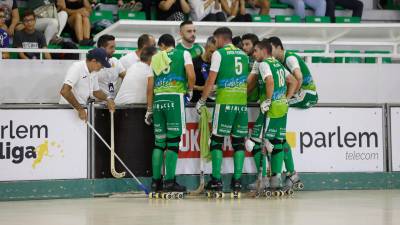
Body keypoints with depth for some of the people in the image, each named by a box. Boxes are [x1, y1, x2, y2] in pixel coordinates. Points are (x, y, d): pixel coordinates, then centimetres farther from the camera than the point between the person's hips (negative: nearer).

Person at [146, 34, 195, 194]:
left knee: (159, 142, 9)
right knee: (173, 141, -3)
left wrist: (149, 110, 18)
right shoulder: (183, 54, 8)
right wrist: (190, 91, 11)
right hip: (175, 98, -4)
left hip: (158, 100, 4)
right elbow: (191, 76, -8)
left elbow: (150, 86, 14)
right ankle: (169, 181, -7)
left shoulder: (156, 58, 17)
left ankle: (156, 181, 9)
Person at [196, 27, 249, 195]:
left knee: (217, 140, 1)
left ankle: (216, 180, -4)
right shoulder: (243, 55, 16)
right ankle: (237, 181, 5)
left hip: (225, 103, -5)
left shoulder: (219, 54, -1)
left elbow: (211, 80, -4)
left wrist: (202, 100, 3)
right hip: (242, 103, 5)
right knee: (239, 141, 7)